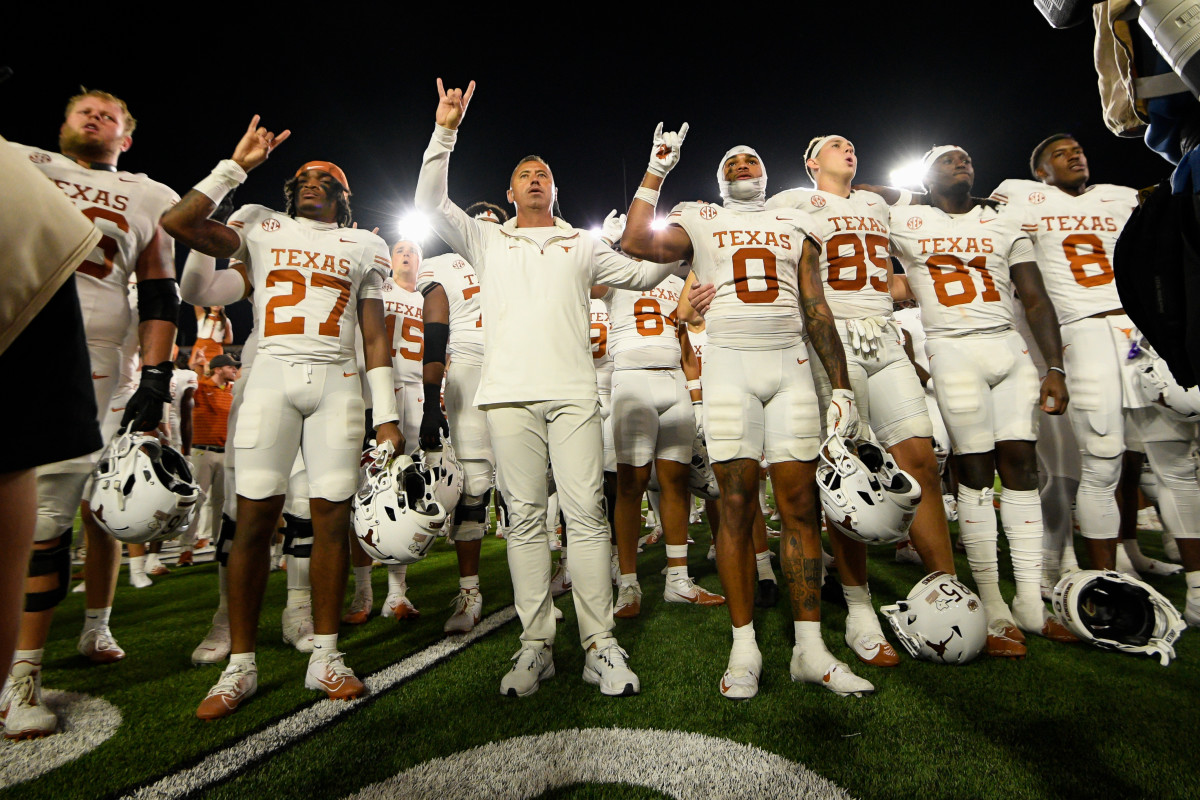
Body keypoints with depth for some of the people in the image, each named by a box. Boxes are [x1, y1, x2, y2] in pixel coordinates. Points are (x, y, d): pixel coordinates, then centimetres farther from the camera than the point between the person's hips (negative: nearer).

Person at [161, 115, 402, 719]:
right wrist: (237, 165, 10)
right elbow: (177, 222, 5)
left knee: (332, 514, -2)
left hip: (336, 381, 0)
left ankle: (325, 657, 10)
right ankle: (240, 666, 9)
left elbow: (375, 336, 11)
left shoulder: (363, 247, 17)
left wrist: (386, 416, 2)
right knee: (255, 514, -4)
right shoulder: (263, 228, 18)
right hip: (272, 375, 0)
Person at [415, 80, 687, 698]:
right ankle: (536, 645, 8)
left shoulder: (582, 245, 23)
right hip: (509, 392, 0)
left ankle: (600, 647, 0)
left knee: (585, 513, -7)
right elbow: (430, 205, 11)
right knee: (524, 517, -1)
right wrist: (445, 131, 7)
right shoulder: (488, 241, 21)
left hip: (572, 391, 0)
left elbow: (643, 274, 21)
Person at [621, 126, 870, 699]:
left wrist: (841, 385, 7)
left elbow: (818, 312, 15)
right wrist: (657, 170, 6)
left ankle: (810, 649, 8)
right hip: (729, 362, -2)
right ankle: (744, 648, 6)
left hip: (791, 364, 2)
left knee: (800, 504, -2)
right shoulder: (700, 222, 17)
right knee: (737, 505, -4)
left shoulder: (794, 227, 22)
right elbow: (635, 243, -1)